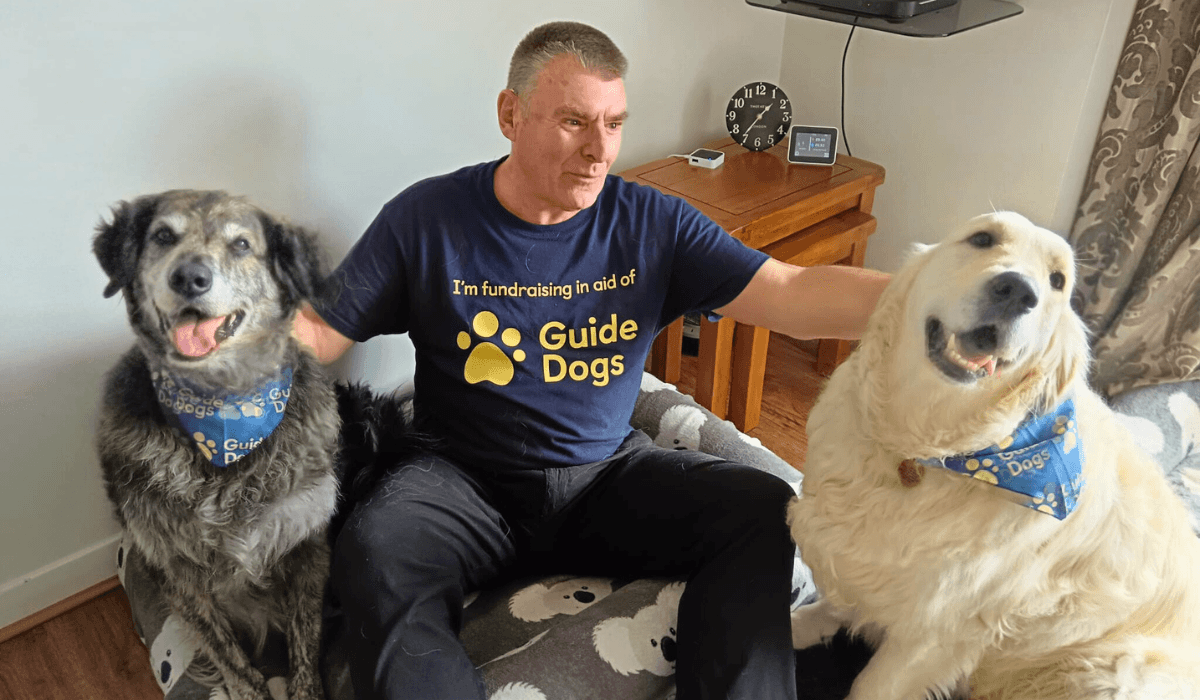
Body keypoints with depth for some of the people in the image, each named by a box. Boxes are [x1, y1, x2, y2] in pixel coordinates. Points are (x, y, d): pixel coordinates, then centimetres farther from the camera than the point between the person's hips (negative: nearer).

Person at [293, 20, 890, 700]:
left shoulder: (653, 223, -3)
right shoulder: (425, 219, -5)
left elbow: (794, 294, -11)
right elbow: (320, 332, -1)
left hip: (609, 472, 2)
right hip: (469, 482, -1)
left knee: (763, 510, -17)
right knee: (374, 550, -31)